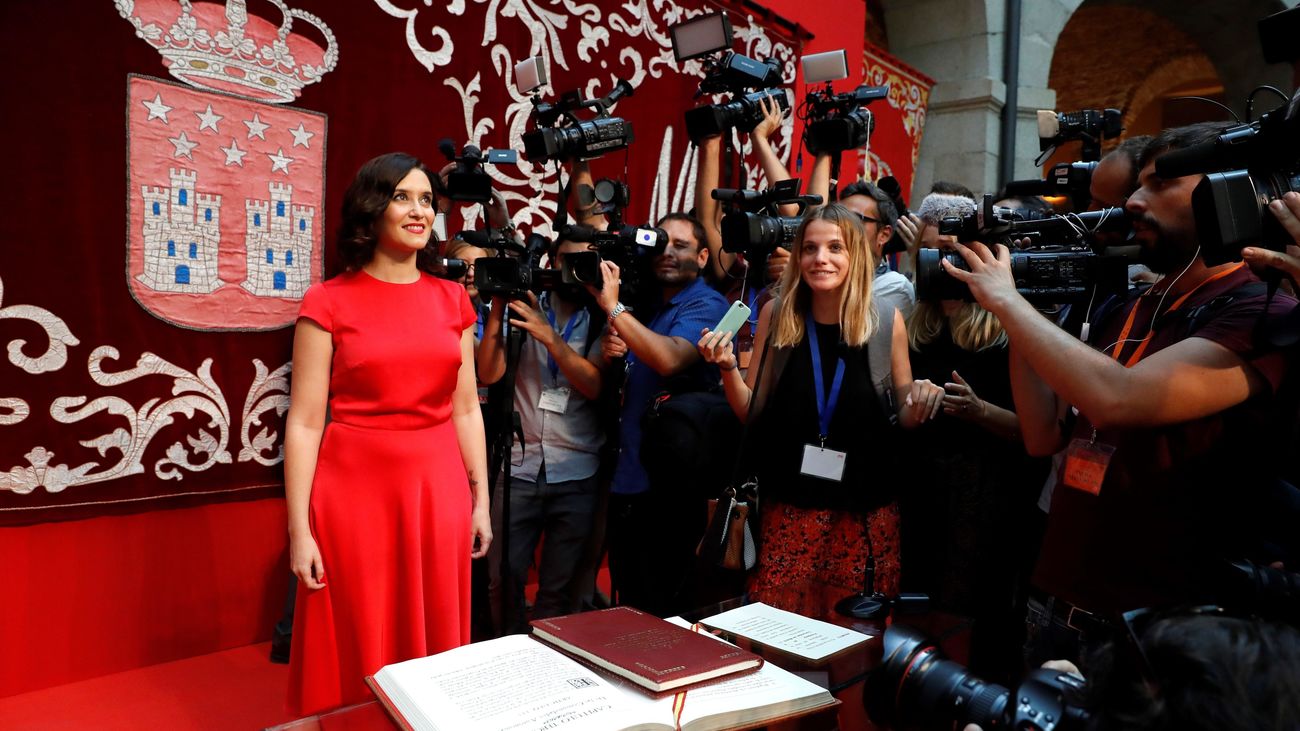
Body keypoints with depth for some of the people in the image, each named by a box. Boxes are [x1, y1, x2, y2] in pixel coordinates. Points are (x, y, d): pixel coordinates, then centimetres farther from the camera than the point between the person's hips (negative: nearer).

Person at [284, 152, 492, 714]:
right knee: (358, 655, 11)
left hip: (438, 489, 3)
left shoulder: (452, 300, 7)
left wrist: (481, 500, 7)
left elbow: (465, 408, 9)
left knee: (436, 648, 14)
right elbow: (305, 421, -6)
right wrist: (299, 529, -9)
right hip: (356, 490, -3)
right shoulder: (328, 302, -4)